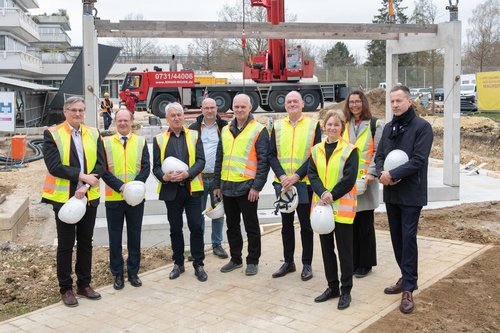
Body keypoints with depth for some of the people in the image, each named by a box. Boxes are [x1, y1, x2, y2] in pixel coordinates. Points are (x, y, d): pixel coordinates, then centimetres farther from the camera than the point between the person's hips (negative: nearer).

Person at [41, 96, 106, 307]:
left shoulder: (93, 134, 5)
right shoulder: (52, 134, -6)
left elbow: (101, 164, -1)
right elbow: (54, 166, -15)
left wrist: (86, 186, -14)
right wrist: (82, 176, -19)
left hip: (89, 196, 4)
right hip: (64, 197, -4)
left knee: (85, 242, 13)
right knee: (65, 245, 6)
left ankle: (84, 284, 25)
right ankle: (66, 288, 18)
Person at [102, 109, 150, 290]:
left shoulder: (141, 142, 4)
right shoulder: (106, 142, 2)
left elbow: (146, 168, -1)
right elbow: (104, 171, -4)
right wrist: (120, 186, -16)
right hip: (113, 197, -1)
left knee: (135, 236, 10)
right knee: (115, 237, 7)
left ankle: (133, 272, 22)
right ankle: (117, 274, 19)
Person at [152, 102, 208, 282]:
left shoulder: (194, 136, 6)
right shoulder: (159, 139, 7)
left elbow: (201, 161, -2)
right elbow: (156, 166, 4)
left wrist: (187, 174, -18)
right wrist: (164, 176, -17)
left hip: (192, 188, -1)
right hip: (171, 191, 1)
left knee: (196, 227, -1)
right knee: (175, 229, 10)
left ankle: (198, 265, 11)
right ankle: (178, 264, 23)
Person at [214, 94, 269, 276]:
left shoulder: (259, 130, -6)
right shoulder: (226, 130, 13)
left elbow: (264, 161, -10)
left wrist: (257, 187, -16)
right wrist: (217, 184, 14)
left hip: (247, 187, -6)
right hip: (228, 186, 6)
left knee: (251, 227, 5)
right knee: (232, 225, 15)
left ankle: (252, 261, 18)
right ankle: (235, 258, 28)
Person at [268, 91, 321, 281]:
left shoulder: (313, 125, 0)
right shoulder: (278, 126, 8)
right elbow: (271, 155, 4)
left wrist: (297, 176, -15)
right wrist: (282, 176, -11)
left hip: (305, 183, -3)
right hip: (283, 184, 3)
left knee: (306, 225, 5)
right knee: (286, 224, 12)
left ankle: (307, 264, 16)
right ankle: (288, 262, 25)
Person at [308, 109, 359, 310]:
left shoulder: (349, 150, -5)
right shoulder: (316, 150, 9)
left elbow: (349, 179, -12)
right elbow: (312, 174, 0)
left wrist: (332, 196, -15)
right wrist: (323, 193, -16)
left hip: (342, 206, -5)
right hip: (322, 206, 5)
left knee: (344, 250, 3)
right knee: (326, 248, 13)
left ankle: (345, 291, 15)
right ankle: (332, 287, 27)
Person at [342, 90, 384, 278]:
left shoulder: (375, 124, 2)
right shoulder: (343, 125, 14)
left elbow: (378, 152, -4)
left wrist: (371, 173, -15)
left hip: (365, 180, -3)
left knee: (365, 224, 2)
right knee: (350, 223, 7)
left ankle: (365, 263, 13)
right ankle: (352, 261, 18)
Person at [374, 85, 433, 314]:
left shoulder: (422, 127, -8)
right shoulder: (388, 128, 13)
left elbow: (418, 160, -16)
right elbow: (379, 155, 11)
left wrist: (392, 175, -18)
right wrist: (381, 173, -9)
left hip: (411, 194, -6)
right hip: (390, 193, 6)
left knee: (408, 238, -7)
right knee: (396, 237, 12)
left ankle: (408, 289, -2)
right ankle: (407, 278, 27)